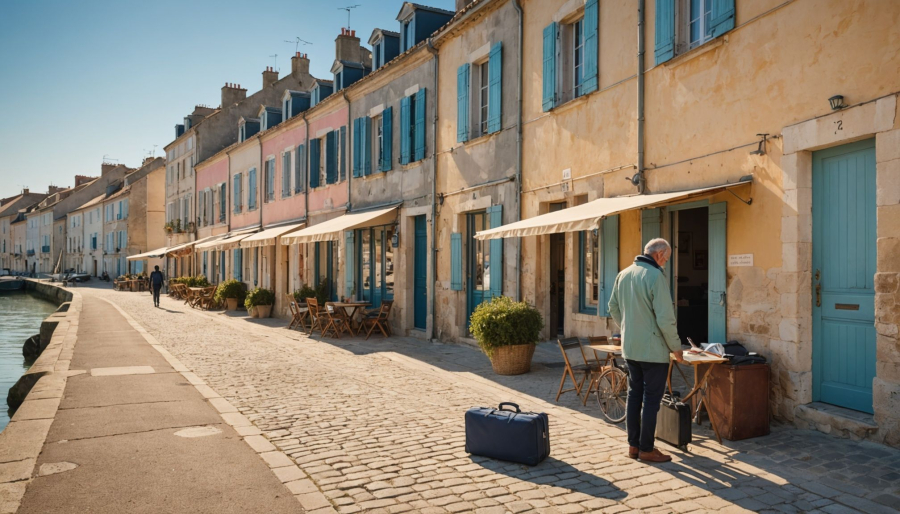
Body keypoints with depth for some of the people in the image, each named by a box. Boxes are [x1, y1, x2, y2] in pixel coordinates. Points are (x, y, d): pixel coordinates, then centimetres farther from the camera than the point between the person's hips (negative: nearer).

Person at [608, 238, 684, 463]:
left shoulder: (623, 274, 6)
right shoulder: (655, 276, -18)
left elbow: (613, 308, 16)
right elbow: (665, 318, -19)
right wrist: (676, 347, -7)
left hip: (630, 348, 7)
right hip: (653, 349, -7)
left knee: (635, 394, 15)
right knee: (651, 399, 3)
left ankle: (633, 445, 22)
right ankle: (646, 449, 10)